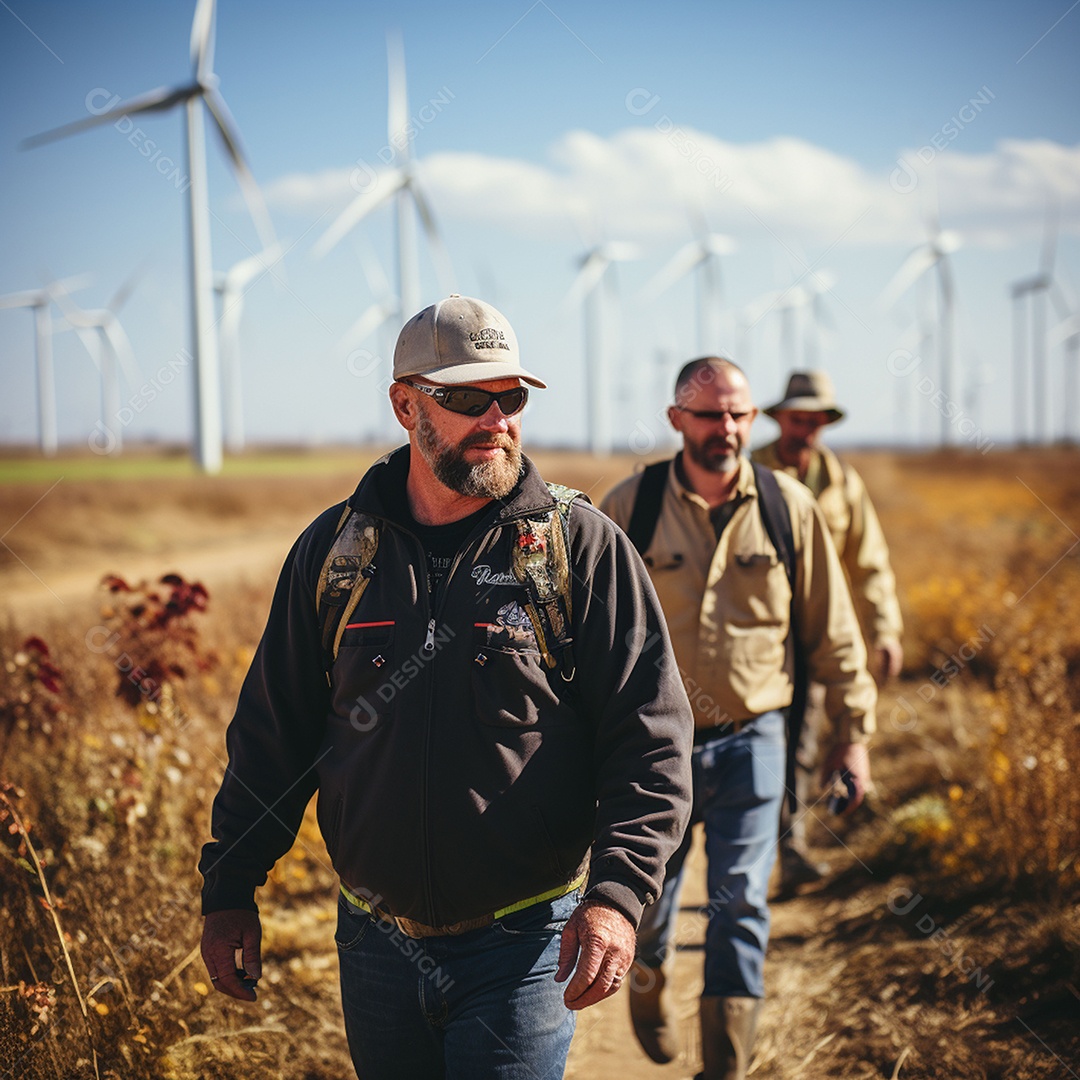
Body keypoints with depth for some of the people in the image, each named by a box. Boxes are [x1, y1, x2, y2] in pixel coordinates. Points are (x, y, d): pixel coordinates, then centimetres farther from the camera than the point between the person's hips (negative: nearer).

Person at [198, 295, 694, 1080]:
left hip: (524, 947, -3)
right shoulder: (333, 550, 3)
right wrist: (229, 889, 8)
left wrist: (618, 893, -20)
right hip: (376, 943, 3)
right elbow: (273, 730, 10)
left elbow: (651, 734, -9)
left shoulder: (581, 547, -6)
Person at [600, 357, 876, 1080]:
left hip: (752, 741, 0)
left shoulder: (790, 507, -2)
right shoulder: (627, 508, -5)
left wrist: (853, 732, 4)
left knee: (740, 904, -3)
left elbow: (831, 631, 5)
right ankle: (648, 995, 45)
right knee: (649, 898, 13)